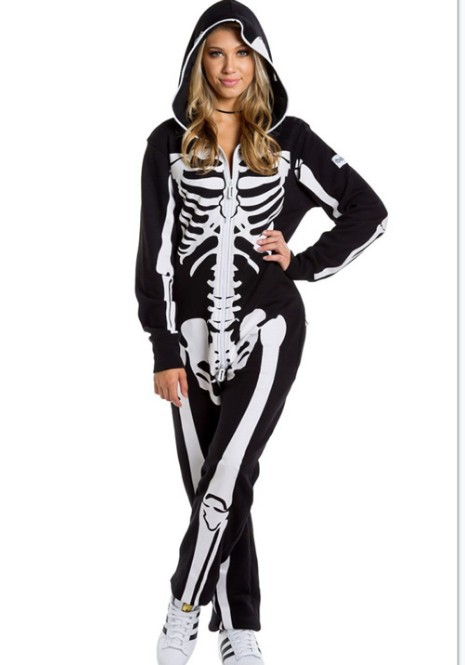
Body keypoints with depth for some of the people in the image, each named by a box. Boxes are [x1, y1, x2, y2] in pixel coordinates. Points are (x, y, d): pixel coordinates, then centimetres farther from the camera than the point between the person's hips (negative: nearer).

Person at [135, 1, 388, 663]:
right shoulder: (170, 143, 6)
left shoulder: (288, 138, 5)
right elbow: (155, 251, 2)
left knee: (225, 478, -15)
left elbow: (368, 211, 9)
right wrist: (165, 349, -4)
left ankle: (184, 608, 2)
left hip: (267, 329, -1)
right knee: (216, 485, 4)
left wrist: (303, 262, -2)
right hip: (195, 333, 1)